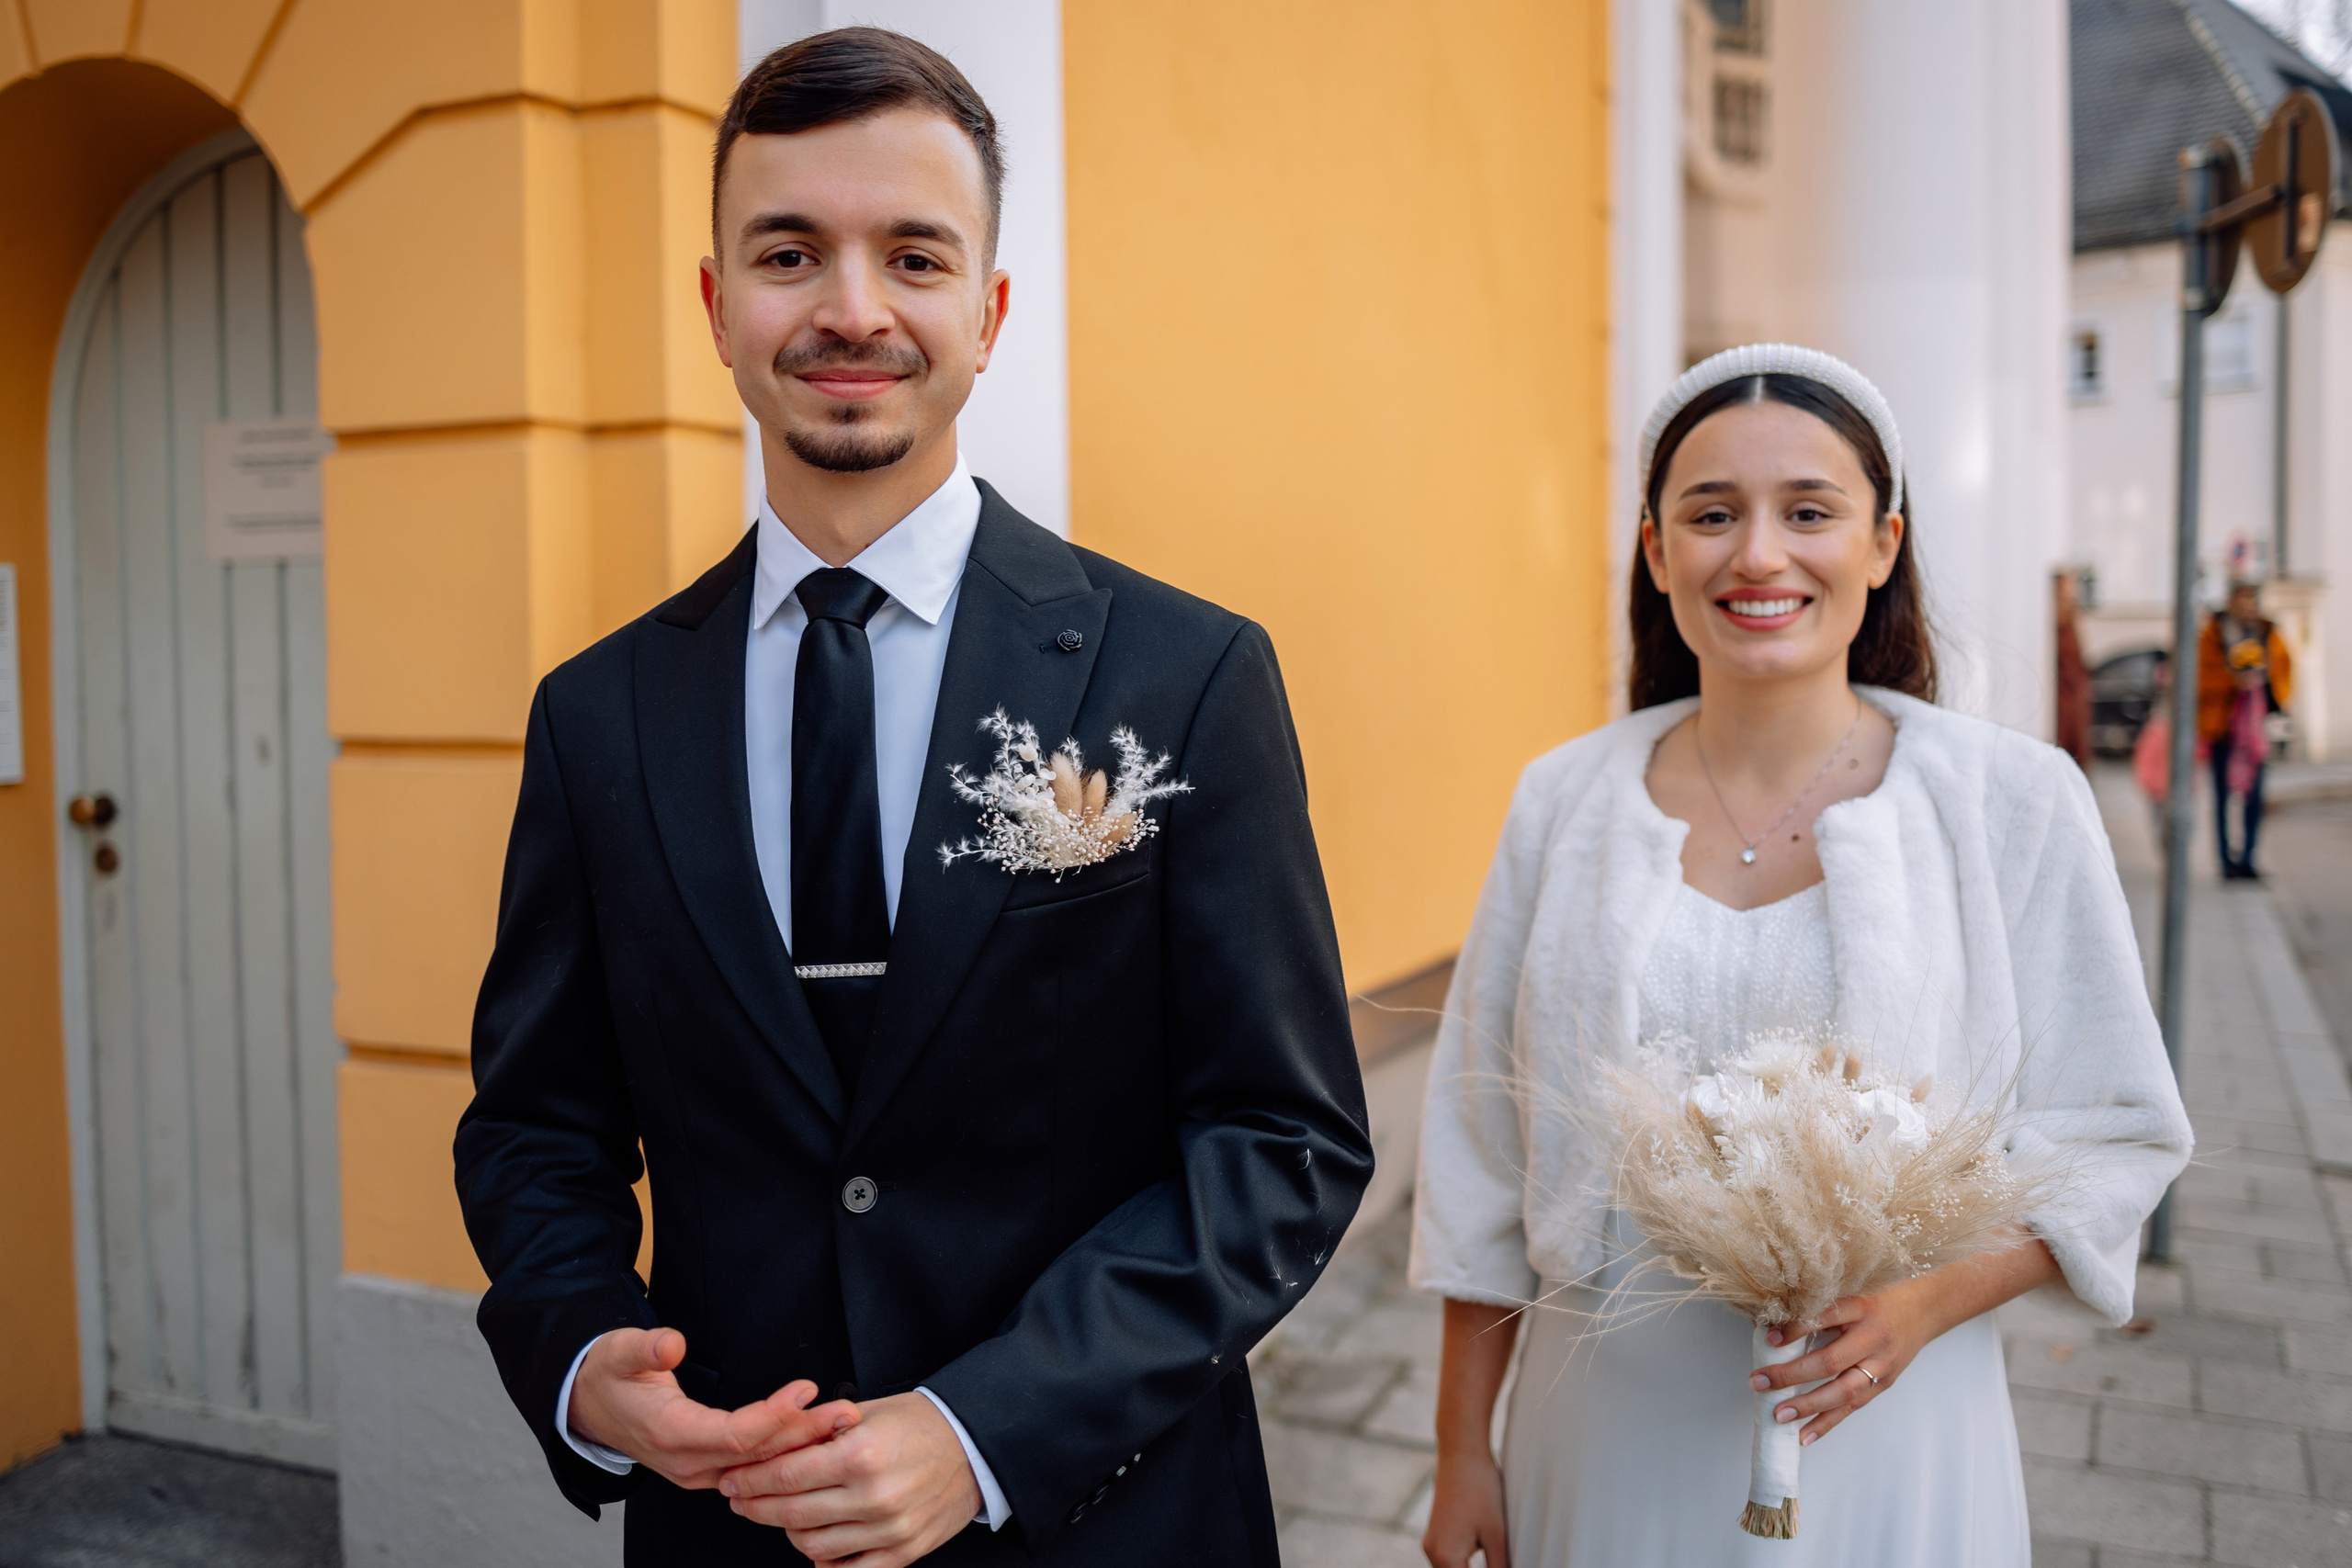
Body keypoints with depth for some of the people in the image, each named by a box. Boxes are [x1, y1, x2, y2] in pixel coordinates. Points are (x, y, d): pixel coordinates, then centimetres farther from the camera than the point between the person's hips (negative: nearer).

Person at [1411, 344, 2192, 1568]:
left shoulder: (2012, 800, -8)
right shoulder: (1564, 800, -4)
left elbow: (2108, 1137, -2)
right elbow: (1486, 1159, 1)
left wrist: (1926, 1299, -20)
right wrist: (1461, 1452, 5)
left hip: (1880, 1432, -1)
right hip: (1605, 1431, 2)